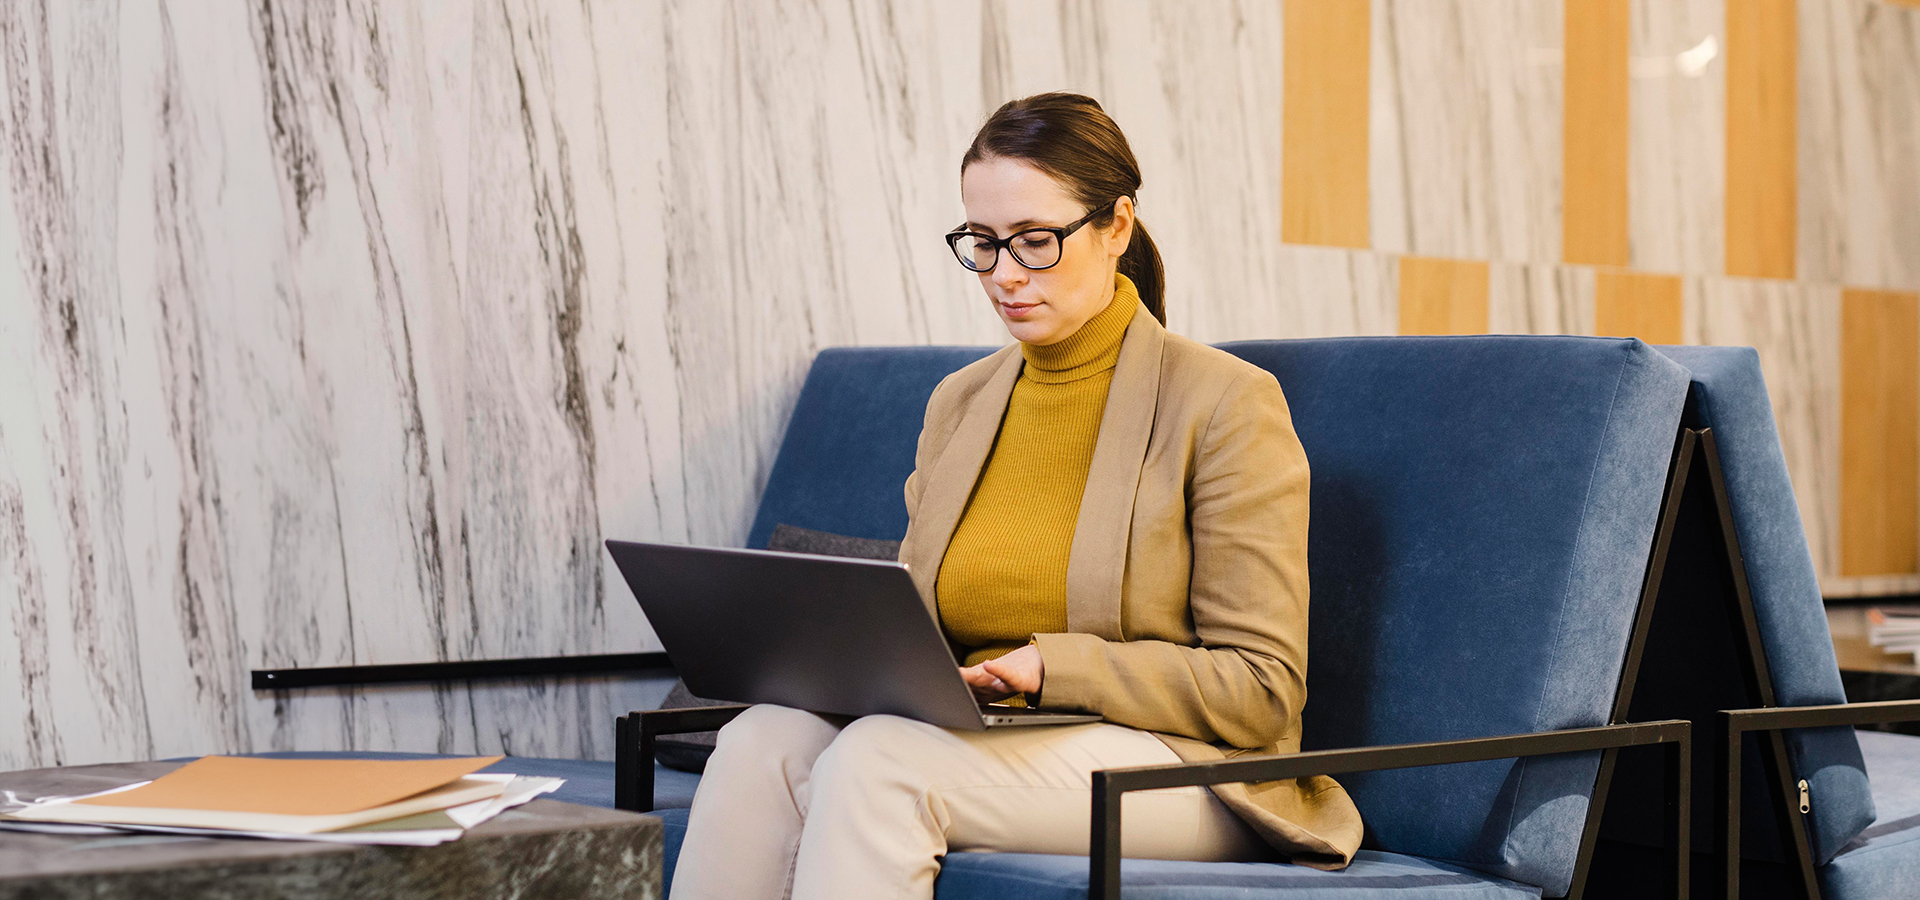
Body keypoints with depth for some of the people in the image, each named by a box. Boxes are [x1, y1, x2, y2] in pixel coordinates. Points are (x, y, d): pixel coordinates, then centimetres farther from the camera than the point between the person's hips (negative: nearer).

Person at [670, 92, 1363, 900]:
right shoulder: (958, 403, 15)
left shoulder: (1228, 403, -4)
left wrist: (1050, 668, -18)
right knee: (759, 743, -25)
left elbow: (1260, 690, -7)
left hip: (1178, 770, -5)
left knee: (877, 759, -32)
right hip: (981, 740, 5)